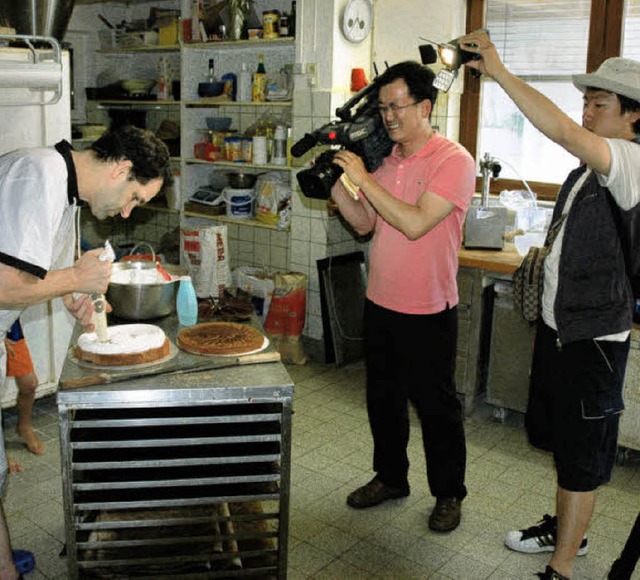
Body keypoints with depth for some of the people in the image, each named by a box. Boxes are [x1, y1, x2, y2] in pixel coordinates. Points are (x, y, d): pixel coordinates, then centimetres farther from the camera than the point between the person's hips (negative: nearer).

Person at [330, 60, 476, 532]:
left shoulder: (454, 161, -15)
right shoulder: (385, 158, 7)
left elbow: (415, 224, -26)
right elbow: (365, 224, 8)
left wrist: (363, 179, -22)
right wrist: (336, 184, -6)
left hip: (428, 312, -7)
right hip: (380, 304, 7)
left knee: (435, 404, 8)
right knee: (383, 397, 19)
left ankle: (449, 493, 27)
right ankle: (391, 477, 38)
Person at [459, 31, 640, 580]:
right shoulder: (590, 166, 11)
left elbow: (561, 131, -36)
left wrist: (499, 70, -32)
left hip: (594, 338, -9)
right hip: (557, 327, 9)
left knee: (581, 457, 3)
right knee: (561, 441, 22)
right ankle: (566, 527, 42)